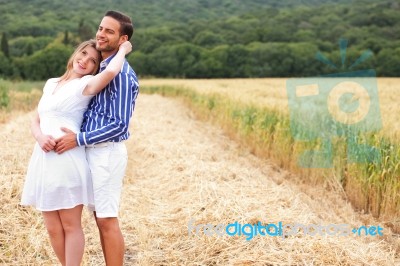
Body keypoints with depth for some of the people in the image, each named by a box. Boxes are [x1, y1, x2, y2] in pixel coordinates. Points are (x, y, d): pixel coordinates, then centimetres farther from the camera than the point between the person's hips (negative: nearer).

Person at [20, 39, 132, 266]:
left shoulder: (86, 84, -3)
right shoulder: (51, 84, 17)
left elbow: (111, 72, -26)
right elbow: (36, 122, 18)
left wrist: (122, 51, -6)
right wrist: (40, 137, -5)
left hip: (68, 161, -6)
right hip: (43, 160, 6)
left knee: (71, 226, 1)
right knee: (53, 228, 11)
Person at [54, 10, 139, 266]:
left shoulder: (121, 73, -16)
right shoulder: (102, 68, 13)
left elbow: (119, 124, -19)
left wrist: (79, 139, -16)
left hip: (107, 152, -9)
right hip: (94, 150, 9)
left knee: (107, 220, -3)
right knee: (101, 218, 13)